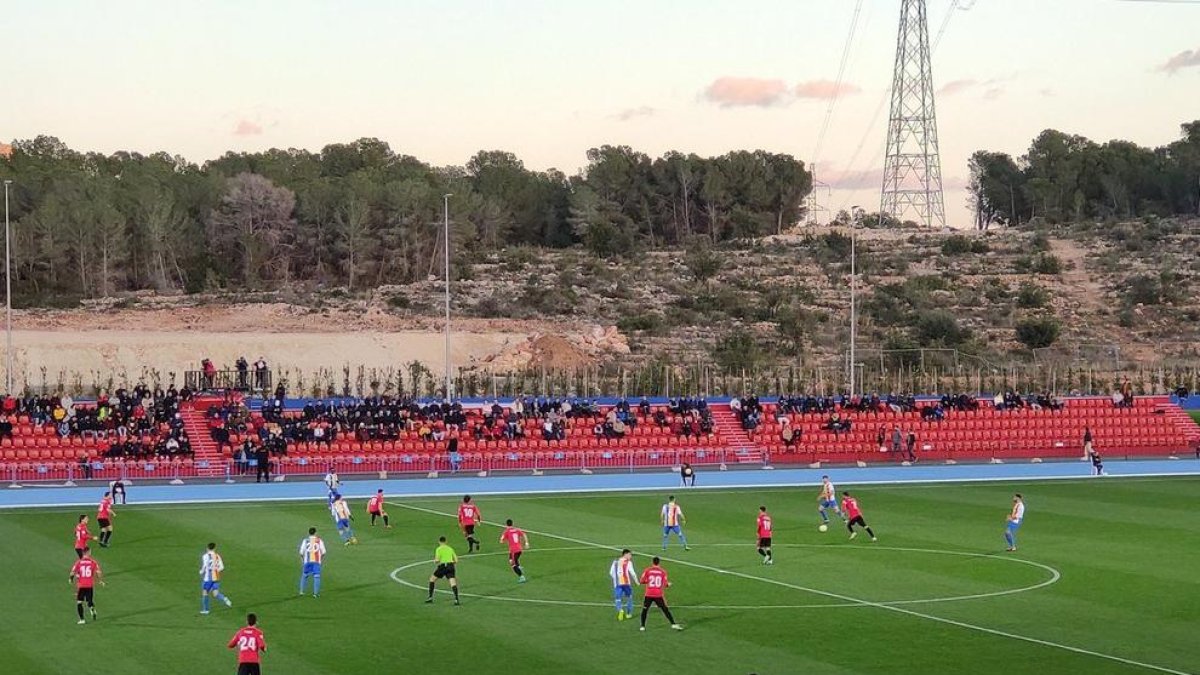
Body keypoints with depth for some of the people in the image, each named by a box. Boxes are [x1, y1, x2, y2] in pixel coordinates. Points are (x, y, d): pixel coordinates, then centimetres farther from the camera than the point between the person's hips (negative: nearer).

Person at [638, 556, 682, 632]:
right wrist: (669, 584, 23)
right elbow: (665, 584, 1)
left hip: (649, 594, -1)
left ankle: (642, 626, 9)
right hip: (659, 595, 1)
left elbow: (642, 581, -3)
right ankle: (673, 624, 4)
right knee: (665, 610, 8)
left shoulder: (647, 570, 0)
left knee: (644, 610, 13)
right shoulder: (663, 571, 2)